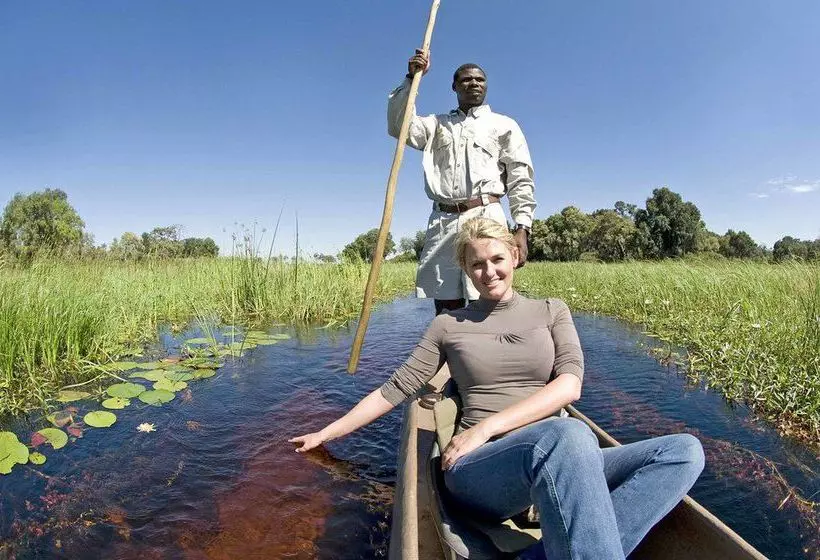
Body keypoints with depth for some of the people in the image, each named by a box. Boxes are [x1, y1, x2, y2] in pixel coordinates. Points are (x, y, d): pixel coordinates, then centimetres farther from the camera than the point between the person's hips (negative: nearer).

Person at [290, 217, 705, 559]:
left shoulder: (551, 312, 14)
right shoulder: (448, 325, 11)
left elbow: (569, 385, -1)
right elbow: (396, 388, 13)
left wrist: (489, 426, -12)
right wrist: (326, 433, 14)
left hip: (561, 469, 4)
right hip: (478, 471, -3)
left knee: (684, 451, -20)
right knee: (568, 433, -36)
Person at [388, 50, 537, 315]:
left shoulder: (504, 125, 16)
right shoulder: (437, 124, 25)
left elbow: (521, 180, 7)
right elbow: (399, 126, 8)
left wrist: (522, 228, -5)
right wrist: (411, 78, 3)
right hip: (441, 222, 3)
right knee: (445, 307, 3)